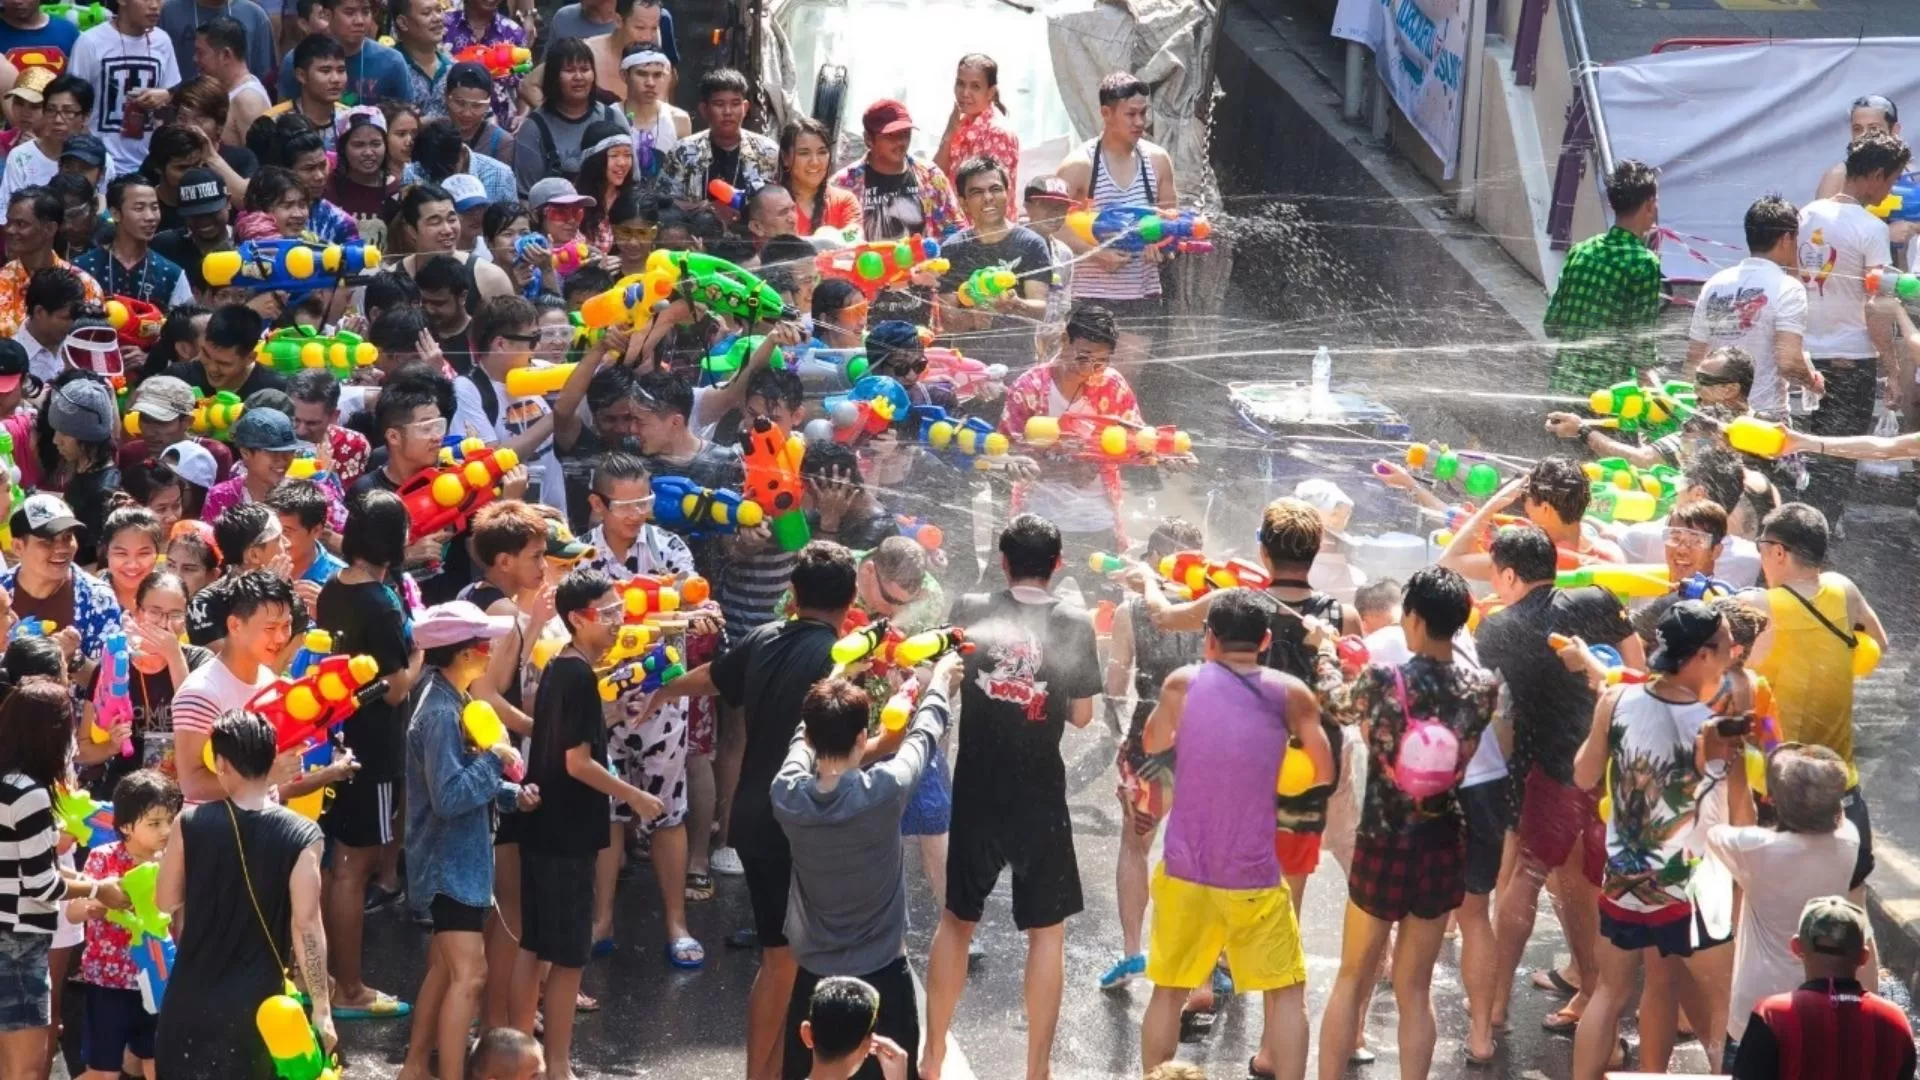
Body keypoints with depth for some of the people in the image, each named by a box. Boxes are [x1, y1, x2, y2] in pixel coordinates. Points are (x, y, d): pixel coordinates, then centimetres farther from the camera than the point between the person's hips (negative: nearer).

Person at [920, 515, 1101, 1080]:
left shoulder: (970, 611, -4)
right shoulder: (1075, 625, -7)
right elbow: (1081, 715, -1)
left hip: (975, 793, 2)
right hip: (1040, 798, -2)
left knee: (957, 918, 18)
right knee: (1046, 931, 9)